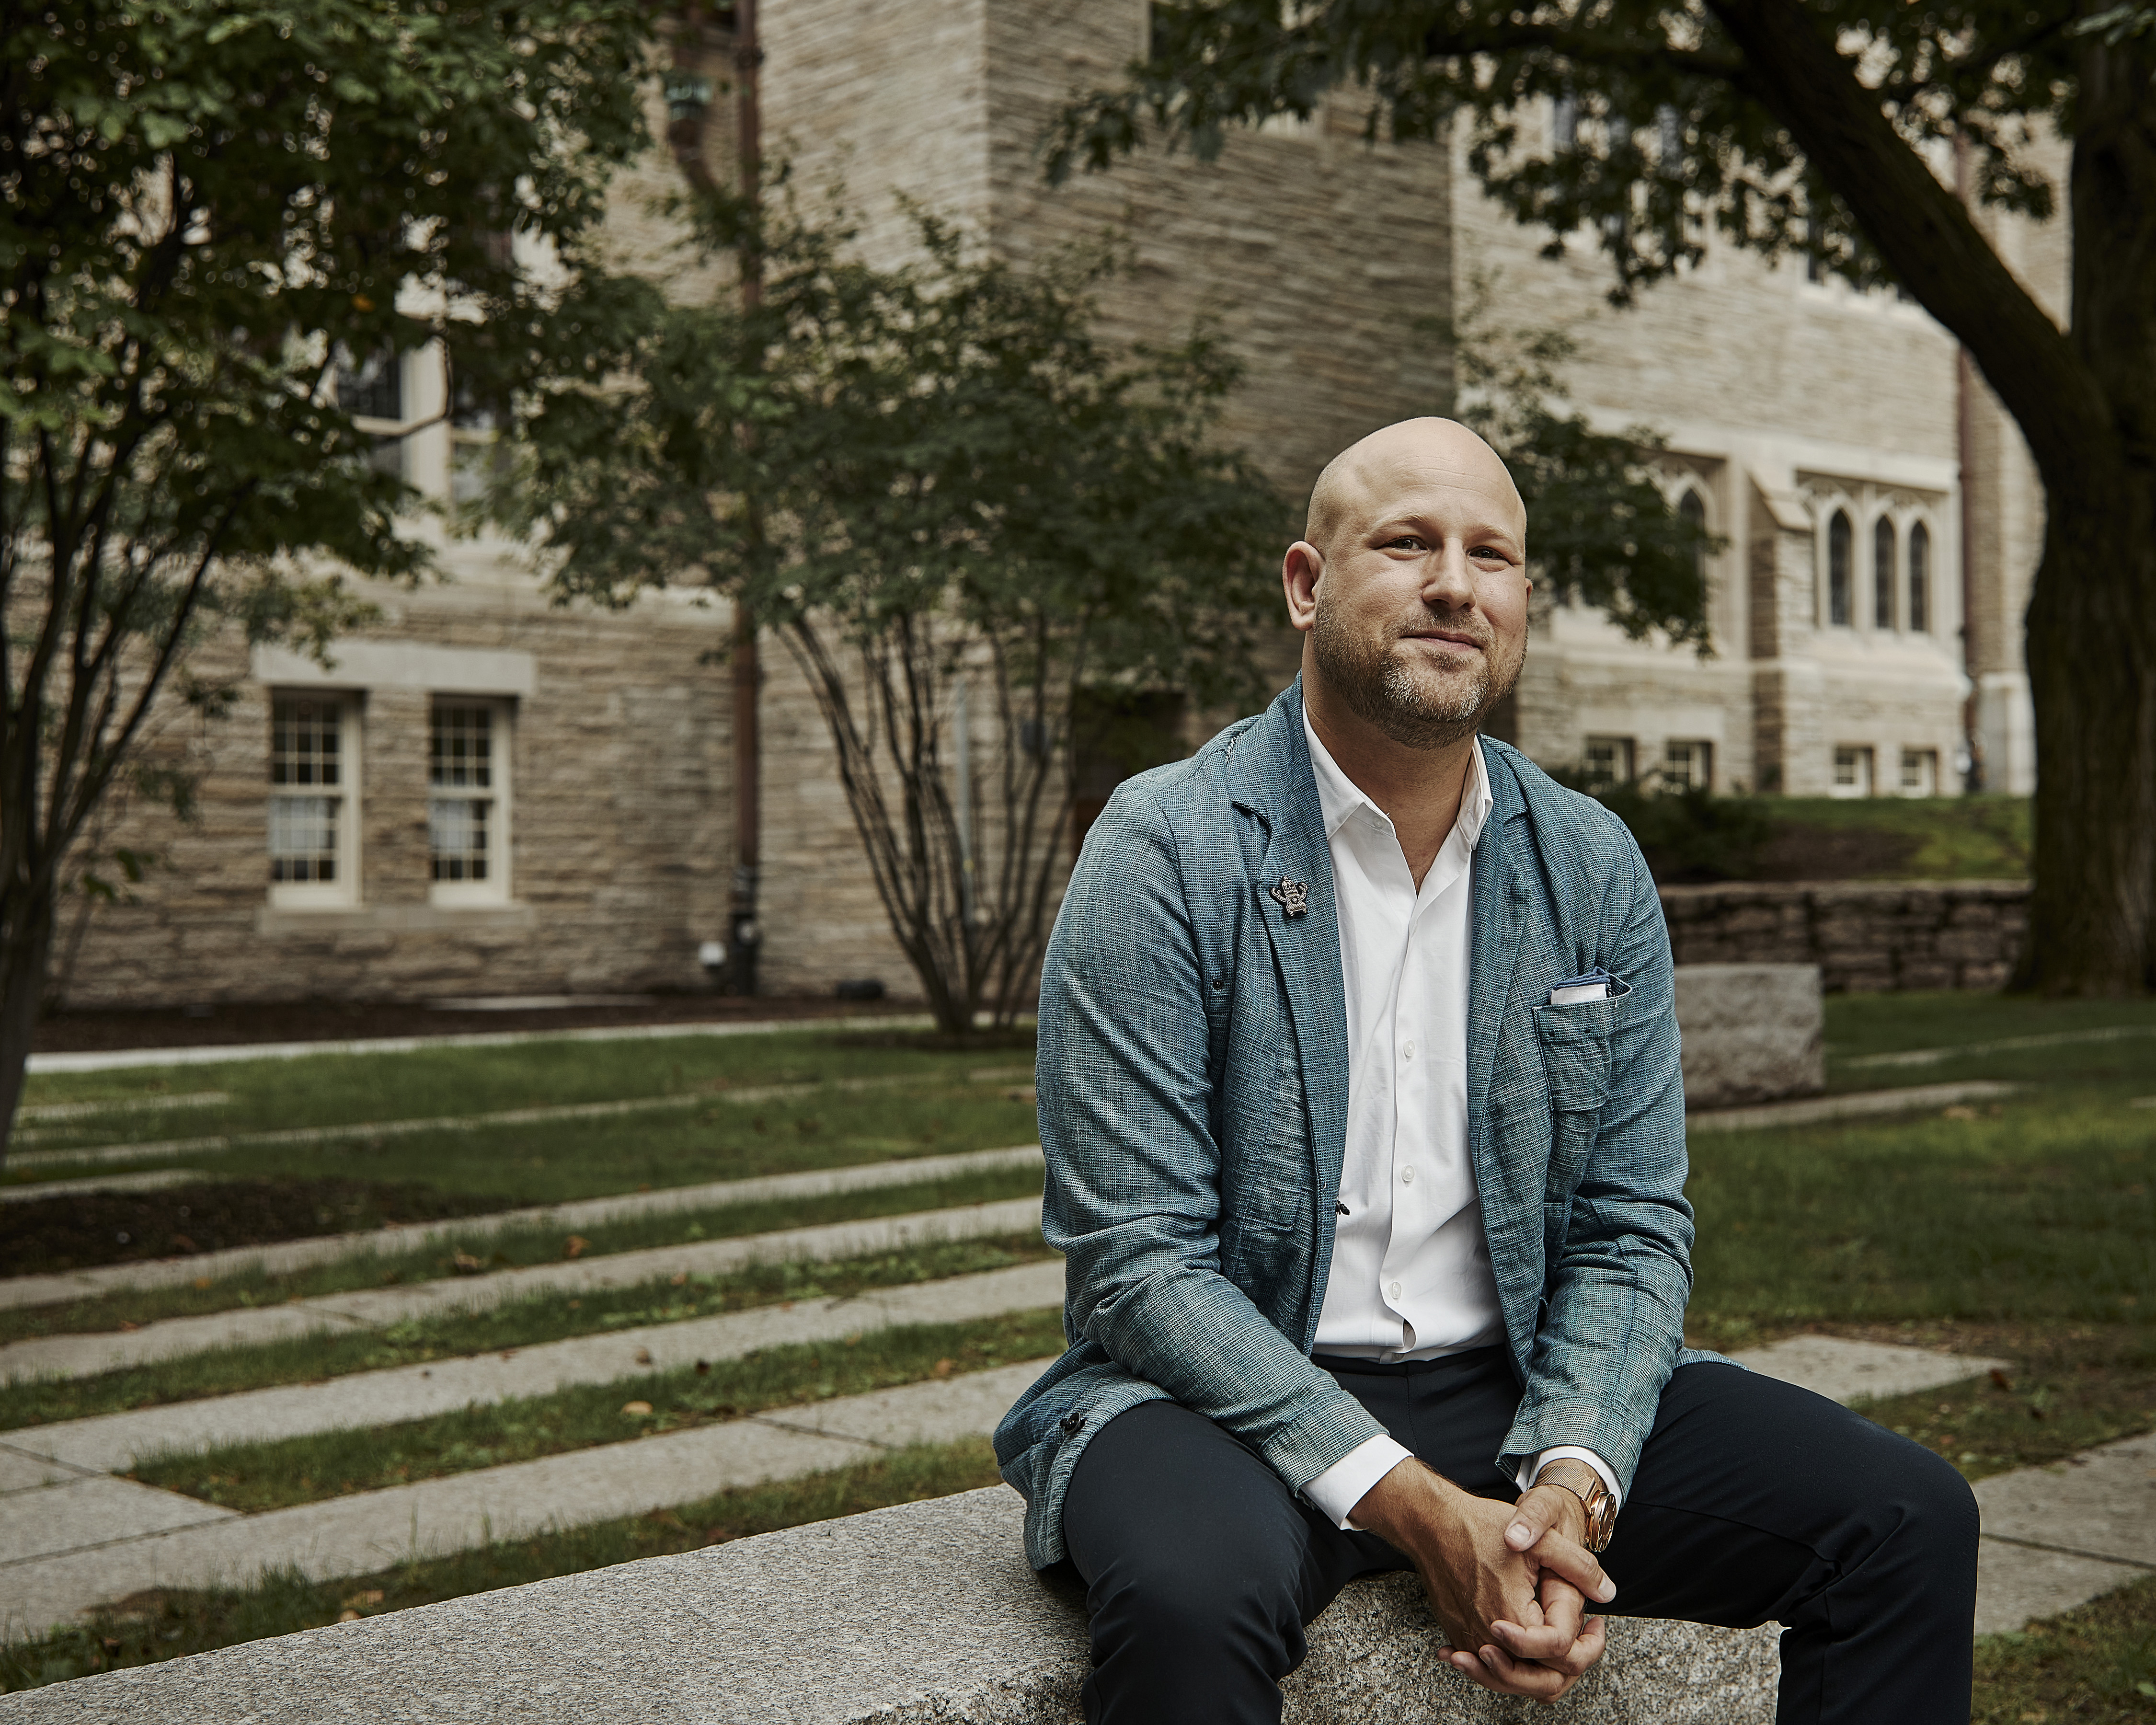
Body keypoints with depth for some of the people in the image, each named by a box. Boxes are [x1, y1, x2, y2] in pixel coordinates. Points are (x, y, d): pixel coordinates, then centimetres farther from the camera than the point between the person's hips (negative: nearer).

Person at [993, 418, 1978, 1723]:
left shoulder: (1596, 869, 5)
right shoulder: (1163, 849, -10)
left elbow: (1634, 1225, 5)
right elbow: (1140, 1264, -14)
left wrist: (1569, 1488, -15)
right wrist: (1418, 1513, -22)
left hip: (1520, 1386, 5)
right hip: (1233, 1396, -4)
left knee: (1911, 1524, -11)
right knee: (1191, 1594, -36)